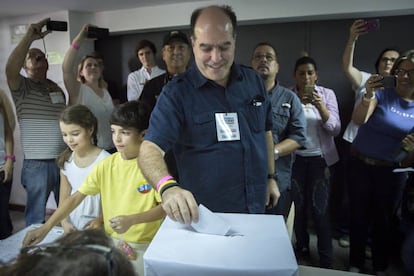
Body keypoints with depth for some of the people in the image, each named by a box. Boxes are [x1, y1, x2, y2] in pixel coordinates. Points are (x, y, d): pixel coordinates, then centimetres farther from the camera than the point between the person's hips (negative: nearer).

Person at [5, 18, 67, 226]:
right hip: (37, 164, -4)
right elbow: (10, 69, -26)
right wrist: (30, 36, -27)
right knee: (36, 220, 8)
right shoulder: (22, 87, -3)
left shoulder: (57, 89, 13)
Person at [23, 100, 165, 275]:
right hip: (111, 241, 4)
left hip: (146, 245, -3)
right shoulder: (106, 165, -1)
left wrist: (131, 219, -22)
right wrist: (45, 228, -6)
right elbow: (75, 198, 1)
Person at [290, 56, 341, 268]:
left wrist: (320, 107, -23)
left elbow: (335, 129, -8)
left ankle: (326, 259, 14)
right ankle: (301, 247, 30)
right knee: (298, 206, 9)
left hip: (320, 158, -1)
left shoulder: (327, 94, -2)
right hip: (295, 158, 1)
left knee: (320, 209, -1)